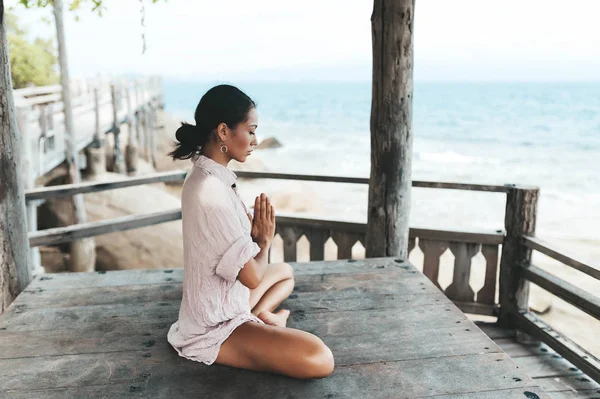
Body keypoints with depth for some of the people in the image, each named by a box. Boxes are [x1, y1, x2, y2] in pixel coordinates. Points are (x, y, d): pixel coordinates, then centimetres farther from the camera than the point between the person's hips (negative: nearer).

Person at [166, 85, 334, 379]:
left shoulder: (211, 176, 2)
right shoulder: (210, 193, -29)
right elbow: (252, 277, -23)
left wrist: (255, 234, -9)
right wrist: (265, 240, -4)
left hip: (224, 300, 10)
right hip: (215, 325, -10)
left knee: (285, 271, 33)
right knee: (320, 359, -24)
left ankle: (260, 315, 9)